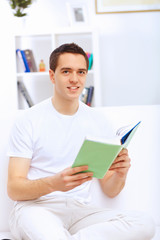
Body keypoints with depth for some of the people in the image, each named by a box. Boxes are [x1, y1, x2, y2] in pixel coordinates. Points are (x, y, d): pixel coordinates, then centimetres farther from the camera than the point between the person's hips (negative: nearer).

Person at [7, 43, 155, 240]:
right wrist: (53, 183, -26)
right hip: (35, 207, -6)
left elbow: (110, 190, 14)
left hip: (80, 209, 6)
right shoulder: (28, 121, 0)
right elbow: (14, 188, -5)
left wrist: (120, 174, -11)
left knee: (144, 223, -26)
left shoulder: (99, 122, 12)